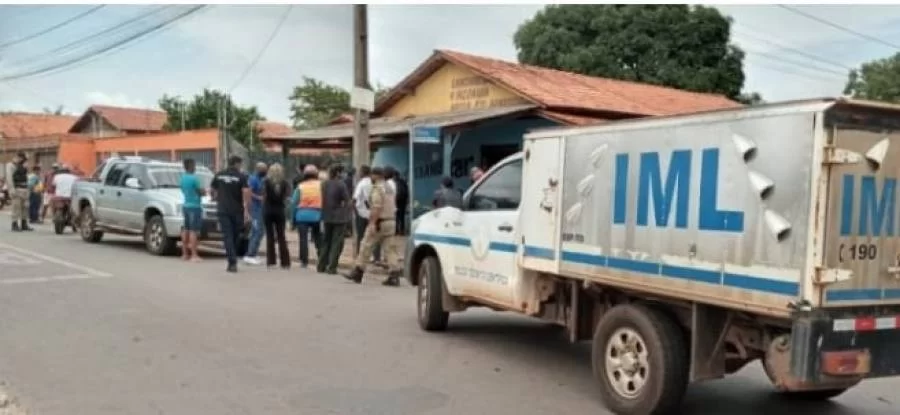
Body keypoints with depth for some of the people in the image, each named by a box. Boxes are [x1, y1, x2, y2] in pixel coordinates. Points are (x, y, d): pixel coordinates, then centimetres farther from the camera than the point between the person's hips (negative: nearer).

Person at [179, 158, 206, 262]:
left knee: (186, 230, 12)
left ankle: (185, 254, 17)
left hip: (186, 206, 8)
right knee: (193, 231, -9)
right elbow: (202, 192, -11)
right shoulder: (194, 178, -16)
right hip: (194, 206, -8)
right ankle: (194, 255, -11)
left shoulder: (182, 178, 9)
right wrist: (204, 190, 12)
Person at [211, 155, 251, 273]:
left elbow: (214, 191, 13)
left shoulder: (218, 175, 5)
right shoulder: (241, 177, -6)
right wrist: (246, 211, -18)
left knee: (227, 236, -2)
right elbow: (246, 194, -16)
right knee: (236, 236, 13)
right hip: (237, 211, -1)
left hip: (223, 210, 1)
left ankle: (232, 262, -12)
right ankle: (233, 261, 22)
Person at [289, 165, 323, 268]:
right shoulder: (321, 185, 4)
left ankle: (304, 260, 0)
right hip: (316, 216, 1)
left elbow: (294, 203, 2)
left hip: (302, 216, -1)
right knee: (318, 238, 10)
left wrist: (293, 219, 8)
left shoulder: (300, 186, 3)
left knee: (303, 239, 2)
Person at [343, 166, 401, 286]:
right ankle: (394, 275, -4)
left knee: (366, 247, 1)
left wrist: (372, 223, -22)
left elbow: (376, 208, -21)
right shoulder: (389, 189, 18)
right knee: (390, 248, 4)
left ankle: (358, 273, 7)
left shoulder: (377, 189, -11)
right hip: (390, 221, 8)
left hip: (379, 222, -8)